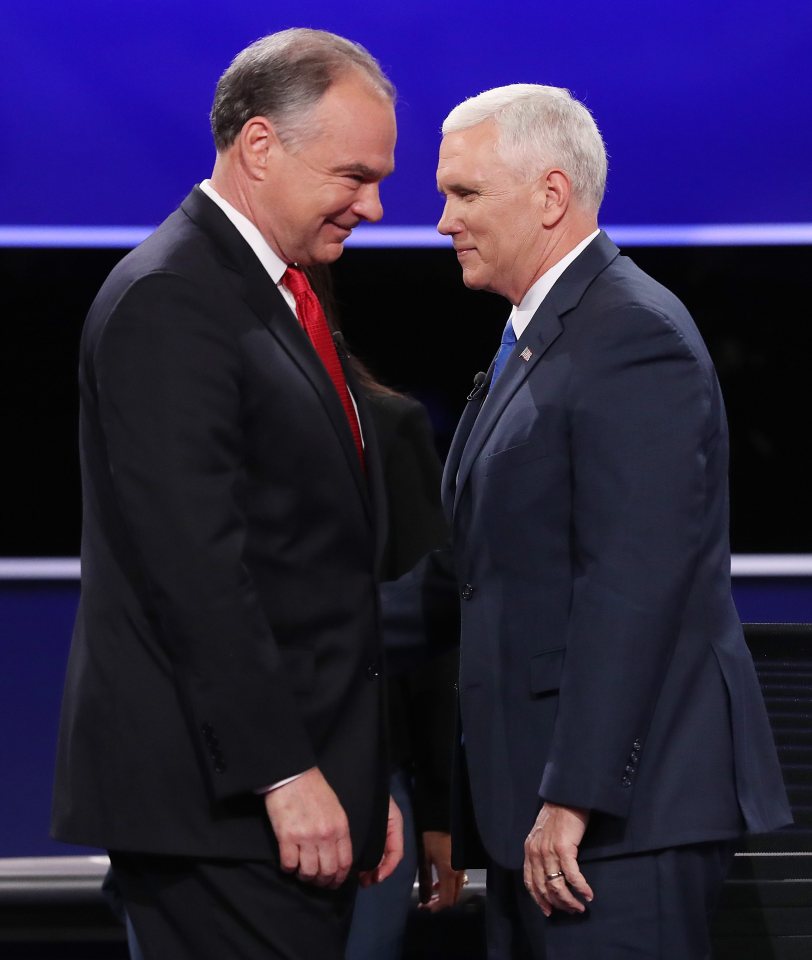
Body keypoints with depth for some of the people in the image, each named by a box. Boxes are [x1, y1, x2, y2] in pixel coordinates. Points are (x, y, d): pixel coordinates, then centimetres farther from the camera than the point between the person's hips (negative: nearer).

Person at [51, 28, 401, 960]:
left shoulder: (282, 302, 19)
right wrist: (284, 773, -20)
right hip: (217, 799, -9)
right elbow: (195, 565, -19)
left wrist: (365, 778, 18)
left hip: (304, 783, 9)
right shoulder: (168, 300, -12)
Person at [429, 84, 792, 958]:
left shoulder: (634, 336, -14)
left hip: (622, 797, -10)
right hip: (542, 790, 10)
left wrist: (575, 795, -23)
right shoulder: (536, 338, 18)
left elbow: (633, 585, -21)